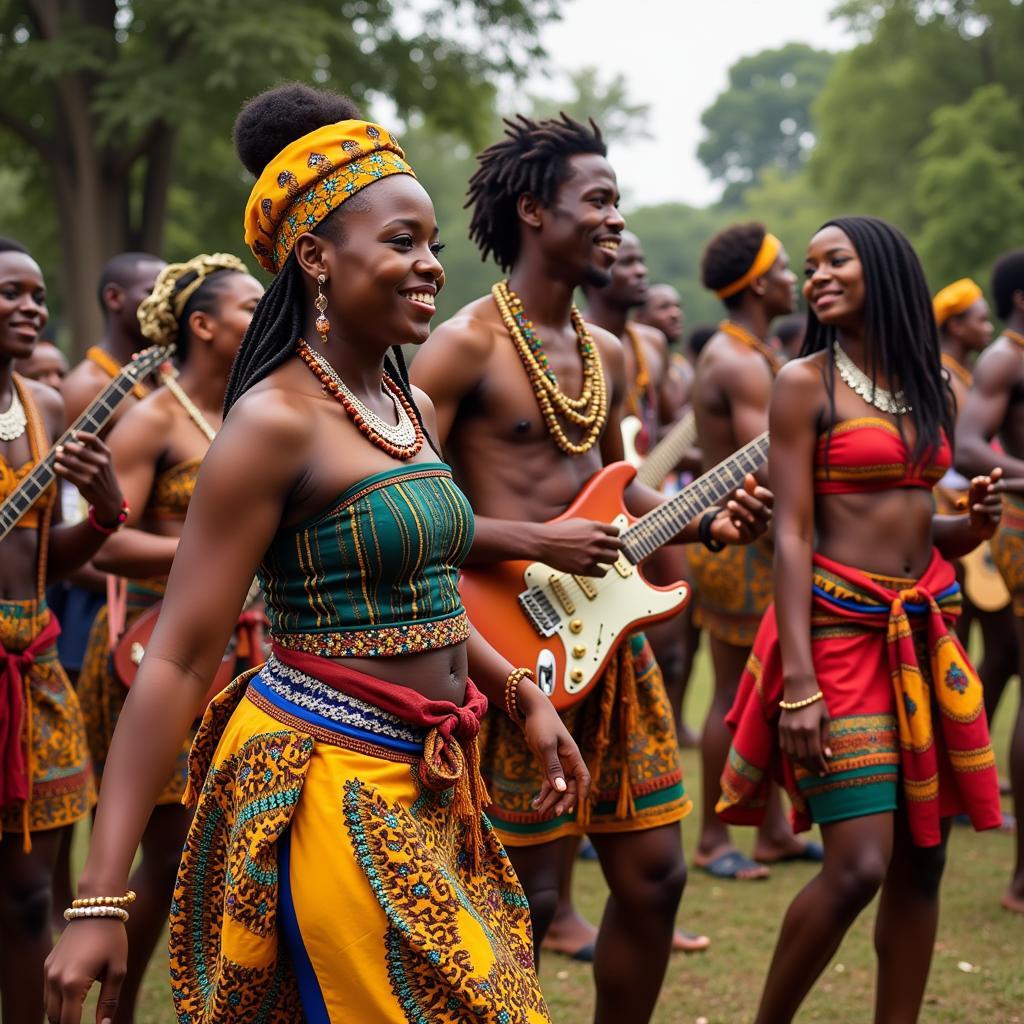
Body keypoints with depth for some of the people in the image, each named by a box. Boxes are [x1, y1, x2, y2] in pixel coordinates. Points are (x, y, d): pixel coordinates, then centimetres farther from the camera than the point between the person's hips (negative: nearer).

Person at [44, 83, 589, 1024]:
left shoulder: (414, 409, 9)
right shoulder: (277, 421, -15)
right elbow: (179, 660, -19)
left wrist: (523, 696, 13)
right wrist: (101, 900, -22)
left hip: (431, 787, 8)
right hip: (329, 782, -8)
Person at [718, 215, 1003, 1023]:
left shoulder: (932, 389, 12)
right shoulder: (806, 383, -5)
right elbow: (793, 535, -11)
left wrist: (976, 524, -3)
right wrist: (798, 684, -18)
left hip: (925, 630, 6)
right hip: (840, 627, -6)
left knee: (921, 863, 6)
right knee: (857, 867, -12)